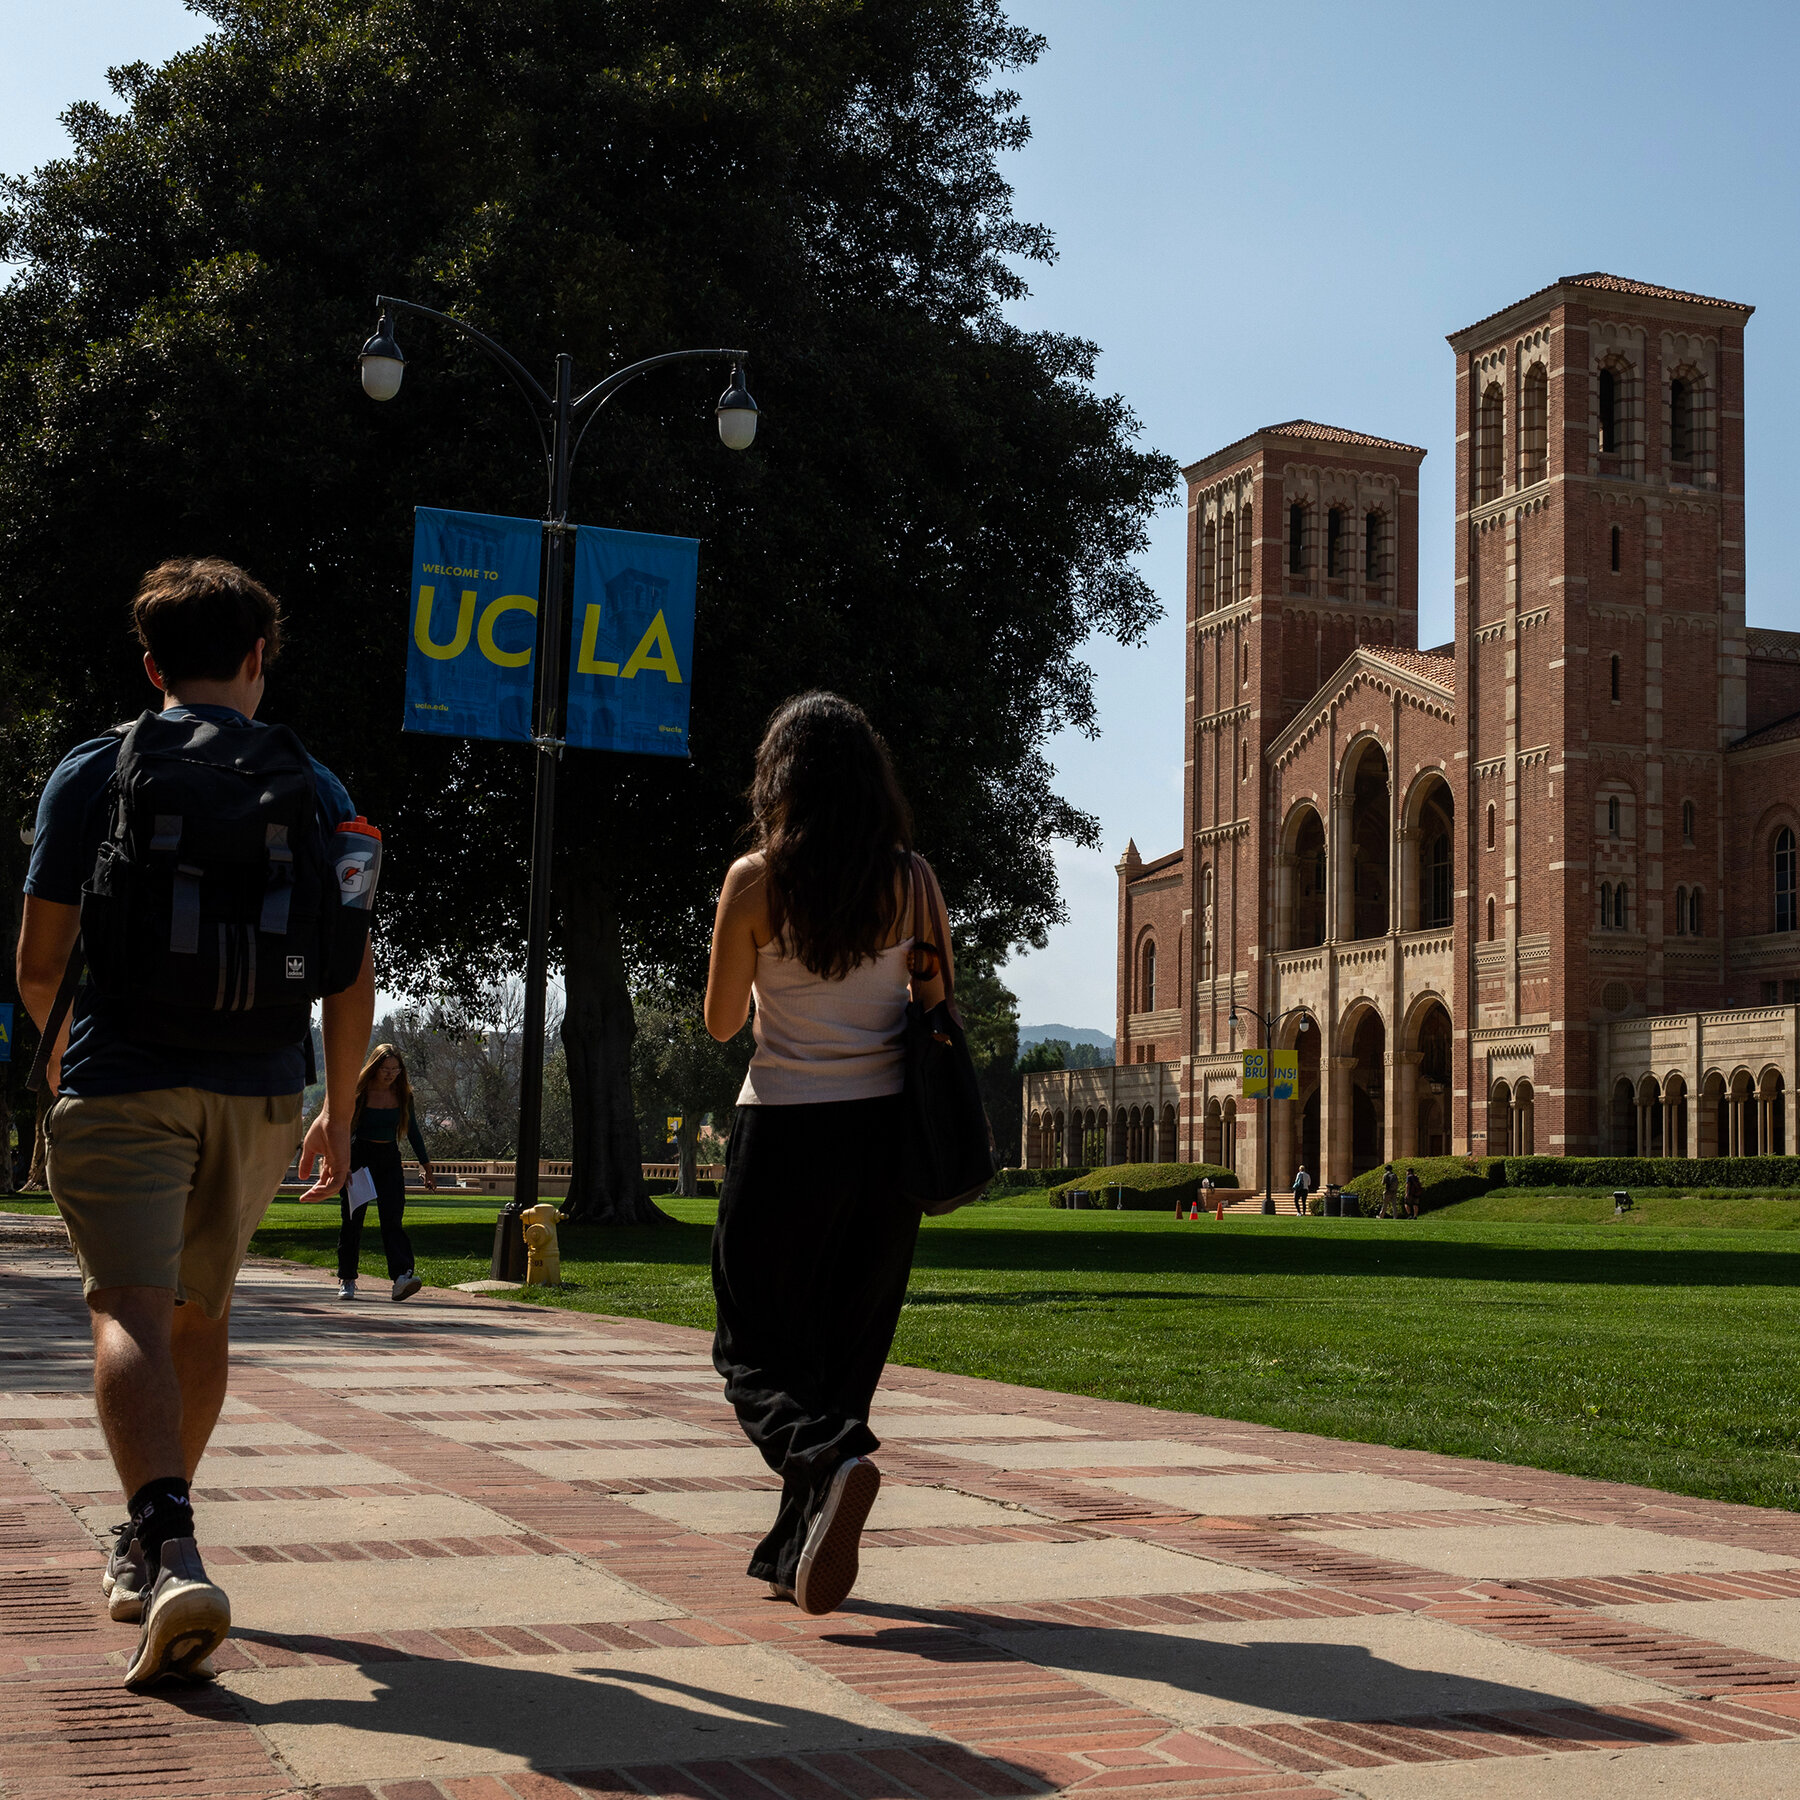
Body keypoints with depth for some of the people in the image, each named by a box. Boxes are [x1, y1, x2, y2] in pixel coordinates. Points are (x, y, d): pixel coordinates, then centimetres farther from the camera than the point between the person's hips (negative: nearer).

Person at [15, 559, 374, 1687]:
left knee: (130, 1311, -11)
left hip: (123, 1080, -3)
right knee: (202, 1313, 19)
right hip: (257, 1089, 3)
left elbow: (39, 961, 2)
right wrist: (341, 1110, 18)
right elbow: (355, 973, 6)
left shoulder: (94, 774, 2)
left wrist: (60, 1051, 23)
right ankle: (152, 1542, 32)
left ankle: (172, 1552, -32)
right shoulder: (313, 786, 7)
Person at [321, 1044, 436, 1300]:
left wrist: (427, 1167, 12)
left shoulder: (403, 1094, 5)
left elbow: (413, 1132, 13)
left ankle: (401, 1278, -24)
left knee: (393, 1219, -11)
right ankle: (347, 1280, 14)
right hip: (359, 1157, -2)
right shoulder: (358, 1092, -5)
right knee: (352, 1220, 1)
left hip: (389, 1159, 2)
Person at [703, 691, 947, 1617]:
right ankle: (795, 1552, 18)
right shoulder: (912, 878, 0)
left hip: (785, 1131, -3)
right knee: (846, 1343, 13)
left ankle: (829, 1462, -23)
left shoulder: (757, 880, -8)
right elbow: (937, 1003, 7)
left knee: (753, 1346, 7)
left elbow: (721, 1021, 1)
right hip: (884, 1130, 3)